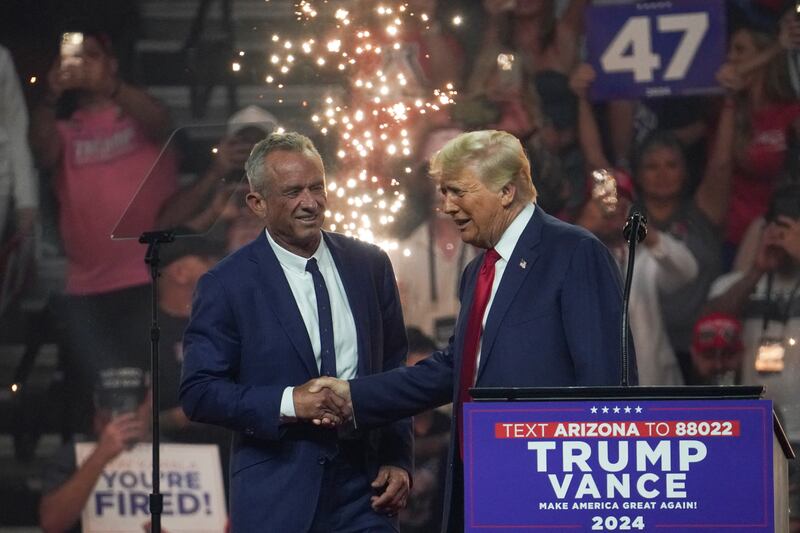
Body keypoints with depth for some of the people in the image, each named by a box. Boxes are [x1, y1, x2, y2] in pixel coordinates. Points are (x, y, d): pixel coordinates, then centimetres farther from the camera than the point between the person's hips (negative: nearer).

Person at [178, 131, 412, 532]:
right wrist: (287, 401, -18)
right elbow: (197, 393, -7)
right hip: (276, 497, -3)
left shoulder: (369, 265, 8)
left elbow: (394, 373, 14)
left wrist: (397, 460, 5)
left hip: (364, 488, 3)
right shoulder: (226, 285, -4)